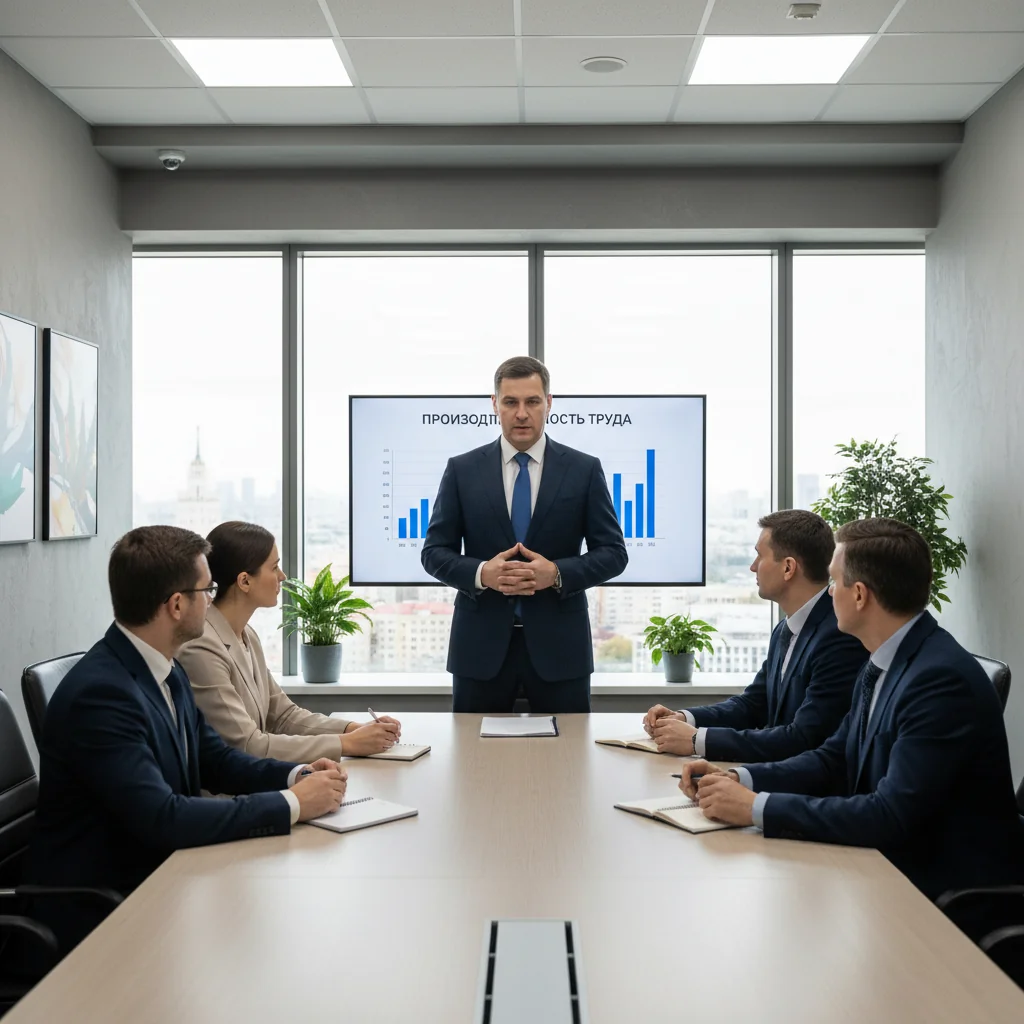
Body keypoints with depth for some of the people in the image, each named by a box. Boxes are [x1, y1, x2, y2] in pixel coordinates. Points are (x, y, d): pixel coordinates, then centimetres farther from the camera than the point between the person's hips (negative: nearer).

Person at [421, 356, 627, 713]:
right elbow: (434, 552, 4)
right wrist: (481, 573, -16)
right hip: (481, 645, 1)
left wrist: (558, 573, -16)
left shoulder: (585, 469, 2)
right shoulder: (462, 470, 4)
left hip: (559, 644, 0)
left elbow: (613, 552, 2)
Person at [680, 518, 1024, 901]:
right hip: (891, 868, 8)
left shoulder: (942, 678, -24)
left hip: (948, 893, -7)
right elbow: (835, 759, 10)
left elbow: (892, 815, -28)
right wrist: (738, 779, -5)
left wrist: (756, 807, -26)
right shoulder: (880, 666, 5)